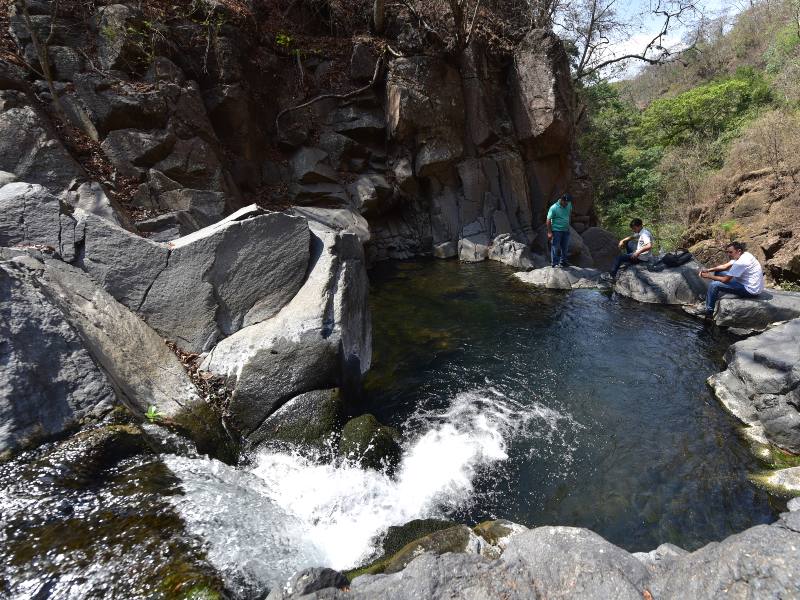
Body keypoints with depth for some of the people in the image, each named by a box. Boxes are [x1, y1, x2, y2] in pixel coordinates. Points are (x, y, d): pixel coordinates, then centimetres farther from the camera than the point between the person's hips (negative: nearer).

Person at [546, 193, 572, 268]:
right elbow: (548, 220, -14)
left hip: (565, 230, 7)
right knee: (555, 247, -4)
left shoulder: (569, 205, 2)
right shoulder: (554, 208, -17)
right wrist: (549, 232, -16)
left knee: (565, 247, 12)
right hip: (556, 231, -6)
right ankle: (554, 263, 2)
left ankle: (563, 261, 23)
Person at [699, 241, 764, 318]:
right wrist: (708, 270, -3)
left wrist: (709, 276, -9)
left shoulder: (740, 262, -26)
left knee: (714, 285, -16)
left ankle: (708, 313, -3)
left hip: (751, 290, -10)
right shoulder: (741, 256, 3)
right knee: (718, 272, 12)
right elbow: (725, 266, 10)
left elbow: (725, 280, -20)